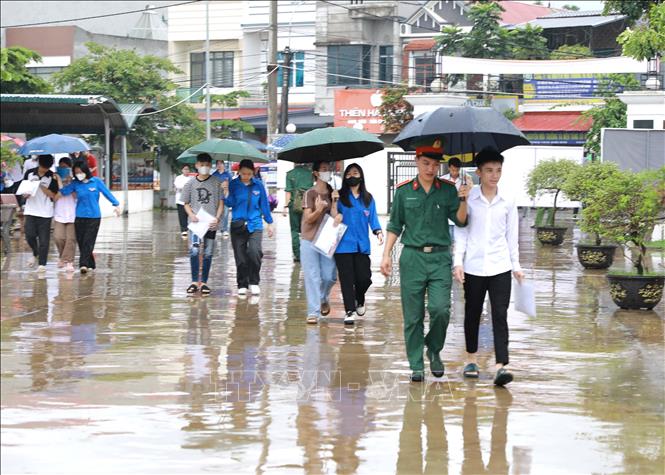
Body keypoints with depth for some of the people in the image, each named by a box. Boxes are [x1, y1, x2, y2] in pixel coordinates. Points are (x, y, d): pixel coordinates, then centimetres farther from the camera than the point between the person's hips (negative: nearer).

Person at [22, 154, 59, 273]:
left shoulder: (52, 177, -3)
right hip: (31, 210, 2)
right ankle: (35, 253, 25)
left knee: (44, 239, -1)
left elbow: (53, 195, -6)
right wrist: (25, 194, -12)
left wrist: (41, 185, -16)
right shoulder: (29, 173, 4)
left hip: (45, 212, -2)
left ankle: (42, 264, 6)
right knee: (30, 235, -4)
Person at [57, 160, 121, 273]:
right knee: (81, 242, 3)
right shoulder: (75, 184, 3)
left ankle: (84, 264, -14)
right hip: (80, 217, 3)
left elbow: (107, 193, -1)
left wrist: (116, 205, -7)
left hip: (94, 217, -3)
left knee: (88, 242, -9)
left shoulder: (96, 181, -2)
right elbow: (62, 192, -3)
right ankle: (91, 264, 14)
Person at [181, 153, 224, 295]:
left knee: (208, 253, 5)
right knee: (194, 251, -14)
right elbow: (186, 203, 10)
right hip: (195, 223, 0)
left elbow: (221, 203, 4)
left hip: (211, 224, 0)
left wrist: (217, 218, -10)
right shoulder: (190, 183, 5)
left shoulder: (216, 183, 3)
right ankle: (194, 282, -4)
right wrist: (191, 214, -9)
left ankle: (204, 282, 14)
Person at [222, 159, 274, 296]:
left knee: (254, 252, -20)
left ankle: (254, 282, -3)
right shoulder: (233, 184, 0)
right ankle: (242, 285, 18)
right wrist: (226, 191, -20)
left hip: (255, 224, -1)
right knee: (240, 257, 3)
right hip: (238, 224, 1)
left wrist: (269, 223, 11)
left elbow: (264, 204, 8)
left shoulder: (258, 185, 1)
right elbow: (230, 203, -4)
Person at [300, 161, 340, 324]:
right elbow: (308, 219, -10)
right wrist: (318, 210, -29)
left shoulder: (332, 193, 9)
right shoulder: (310, 193, -5)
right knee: (312, 277, -5)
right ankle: (313, 312, -3)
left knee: (330, 276, 4)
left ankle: (323, 299, 34)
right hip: (309, 240, -4)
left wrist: (334, 201, -12)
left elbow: (334, 216, 1)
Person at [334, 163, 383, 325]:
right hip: (344, 245, -2)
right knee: (347, 279, -2)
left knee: (364, 278, -1)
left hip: (362, 245, 2)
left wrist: (378, 232, -7)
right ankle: (350, 311, 6)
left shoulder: (368, 199, 10)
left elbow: (373, 218, 9)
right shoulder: (340, 197, 2)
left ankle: (359, 300, 30)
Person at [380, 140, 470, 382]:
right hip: (412, 257, 0)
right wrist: (386, 255, 6)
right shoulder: (404, 191, 5)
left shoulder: (448, 190, 5)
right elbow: (395, 226, 12)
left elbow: (460, 221, 0)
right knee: (413, 315, 1)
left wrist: (463, 201, -17)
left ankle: (434, 350, 13)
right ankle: (416, 365, 10)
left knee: (440, 308, -13)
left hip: (440, 257, 0)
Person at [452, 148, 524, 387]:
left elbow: (511, 235, 12)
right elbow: (461, 232, 2)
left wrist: (516, 266, 12)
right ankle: (471, 359, 28)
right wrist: (458, 262, -6)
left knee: (500, 316, -8)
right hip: (474, 266, 0)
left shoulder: (507, 202, 5)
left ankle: (501, 367, -15)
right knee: (472, 314, 11)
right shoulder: (468, 199, 0)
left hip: (500, 267, 0)